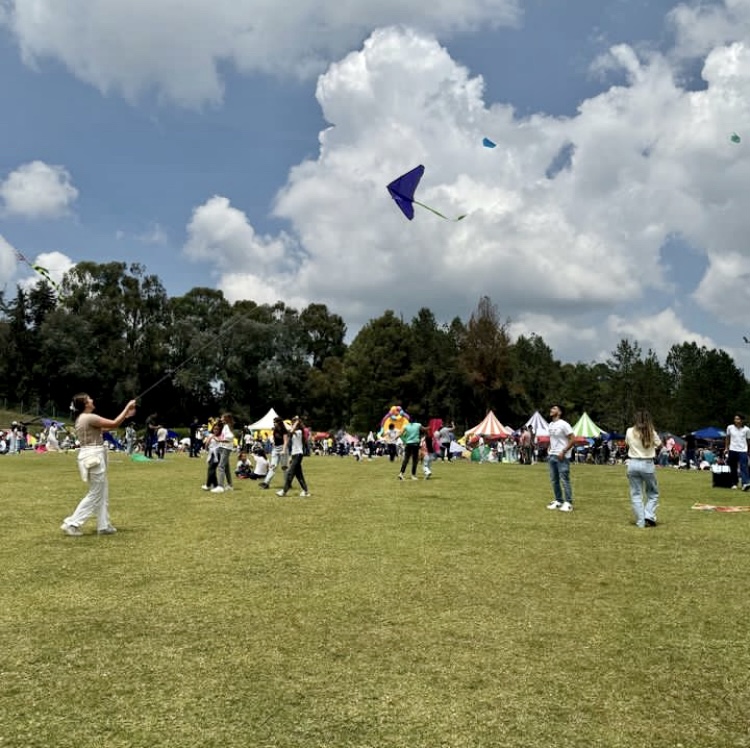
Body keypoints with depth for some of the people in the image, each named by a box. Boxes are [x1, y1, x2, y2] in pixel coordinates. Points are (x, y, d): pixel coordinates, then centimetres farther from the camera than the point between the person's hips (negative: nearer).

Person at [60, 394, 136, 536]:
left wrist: (124, 416, 16)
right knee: (95, 494, -2)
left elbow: (106, 427, 17)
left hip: (92, 456, 10)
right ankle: (71, 524, 1)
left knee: (102, 493, 15)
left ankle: (104, 525, 20)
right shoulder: (89, 417, -17)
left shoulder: (83, 418, 14)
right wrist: (127, 407, -8)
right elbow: (114, 424, -16)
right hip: (94, 456, -10)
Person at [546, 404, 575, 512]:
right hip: (552, 455, 8)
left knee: (564, 480, -8)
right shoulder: (550, 425, 13)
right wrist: (550, 448, 10)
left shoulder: (563, 424, -11)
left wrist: (563, 452, -18)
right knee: (554, 480, 11)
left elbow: (572, 439, -14)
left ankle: (568, 503, -4)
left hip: (562, 456, -8)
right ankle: (558, 501, 19)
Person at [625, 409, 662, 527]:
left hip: (633, 464, 1)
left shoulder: (630, 431, -4)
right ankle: (649, 517, 1)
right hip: (648, 464, -1)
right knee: (653, 493, 16)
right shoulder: (652, 432, -8)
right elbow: (659, 445, 8)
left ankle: (641, 522, 8)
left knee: (636, 495, 8)